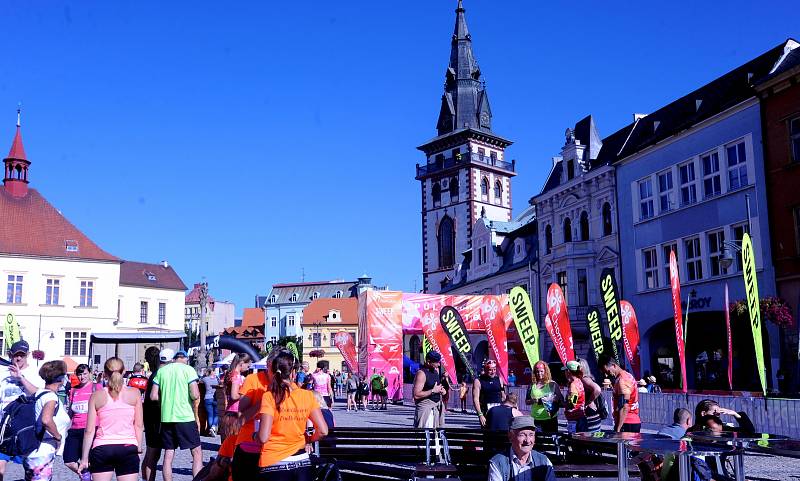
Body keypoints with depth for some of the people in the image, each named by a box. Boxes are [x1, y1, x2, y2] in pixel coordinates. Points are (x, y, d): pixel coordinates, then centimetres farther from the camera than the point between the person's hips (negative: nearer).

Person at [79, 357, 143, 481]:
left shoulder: (97, 396, 1)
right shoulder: (134, 393, 0)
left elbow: (90, 430, 1)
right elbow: (139, 425, 1)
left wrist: (84, 458, 7)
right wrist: (139, 448, 11)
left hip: (102, 449, 0)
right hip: (128, 448, 0)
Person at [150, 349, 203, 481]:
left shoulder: (161, 371, 8)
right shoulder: (188, 369, -4)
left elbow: (153, 396, 5)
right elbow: (195, 395, -13)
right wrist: (197, 393, 9)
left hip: (166, 417, 4)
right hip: (185, 417, -4)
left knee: (168, 455, 10)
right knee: (197, 453, 4)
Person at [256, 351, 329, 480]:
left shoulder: (269, 397, -12)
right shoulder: (307, 396, -3)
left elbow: (263, 437, -17)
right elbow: (323, 431, -5)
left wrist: (256, 435, 5)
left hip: (274, 464, -2)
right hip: (301, 462, 2)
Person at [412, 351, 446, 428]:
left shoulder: (436, 370, 10)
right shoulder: (421, 373, -17)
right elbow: (416, 395, -23)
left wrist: (440, 389, 6)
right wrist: (433, 391, -21)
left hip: (437, 406, 9)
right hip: (425, 407, -9)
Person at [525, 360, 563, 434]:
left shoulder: (552, 384, 0)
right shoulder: (532, 385, 8)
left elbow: (561, 400, 2)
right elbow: (526, 401, 13)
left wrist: (552, 399, -14)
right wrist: (533, 401, -8)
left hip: (550, 419, -2)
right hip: (535, 419, 2)